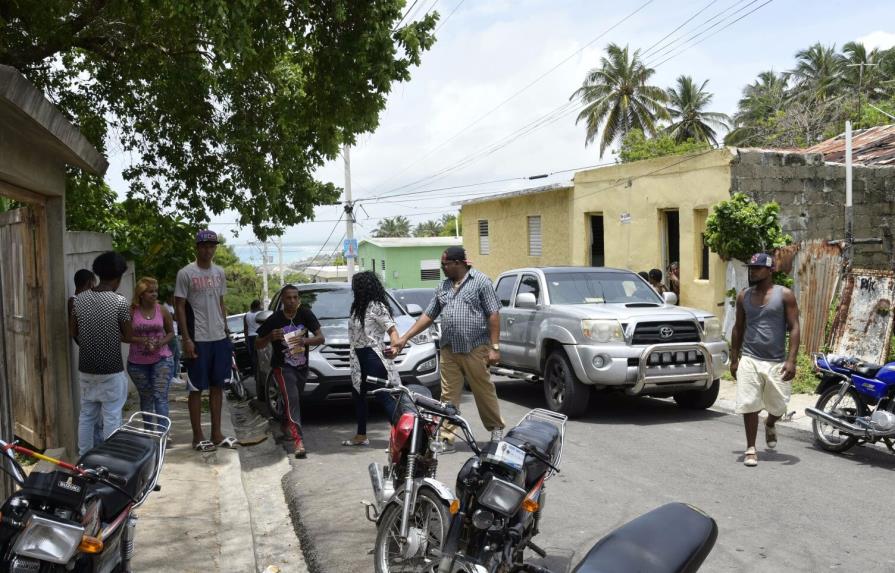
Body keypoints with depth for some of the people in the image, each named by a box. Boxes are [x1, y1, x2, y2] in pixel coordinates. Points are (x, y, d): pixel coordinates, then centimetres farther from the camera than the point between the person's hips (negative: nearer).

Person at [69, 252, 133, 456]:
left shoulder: (79, 299, 0)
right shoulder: (120, 302, -15)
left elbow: (72, 332, 9)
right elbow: (128, 337, -7)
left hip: (85, 368, 5)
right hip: (111, 370, -5)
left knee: (86, 415, 15)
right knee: (111, 418, 4)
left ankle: (84, 457, 24)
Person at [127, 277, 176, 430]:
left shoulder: (162, 311, -1)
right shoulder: (132, 312, -6)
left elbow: (171, 332, 8)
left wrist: (161, 342, -12)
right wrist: (141, 340, -19)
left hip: (162, 359, -1)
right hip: (138, 362, 1)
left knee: (160, 397, -9)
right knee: (146, 398, 13)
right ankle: (150, 432, 25)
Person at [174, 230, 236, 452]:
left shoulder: (219, 272, 10)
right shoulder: (186, 273, -8)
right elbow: (179, 307, -8)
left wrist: (225, 331, 13)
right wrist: (186, 339, -13)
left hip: (220, 338, 6)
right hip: (198, 340, -6)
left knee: (217, 386, 10)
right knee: (197, 389, 1)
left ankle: (216, 433, 19)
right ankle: (198, 437, 9)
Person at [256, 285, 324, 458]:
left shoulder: (305, 314, -10)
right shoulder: (275, 319, -15)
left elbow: (321, 338, -13)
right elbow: (258, 344, -6)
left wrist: (304, 341, -32)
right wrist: (270, 337, -28)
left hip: (302, 366, 4)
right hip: (282, 367, -4)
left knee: (295, 399, 19)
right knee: (291, 398, -22)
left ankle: (286, 425, 49)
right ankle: (298, 440, -29)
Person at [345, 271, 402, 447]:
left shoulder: (376, 307, -15)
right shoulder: (359, 307, 12)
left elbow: (392, 329, -23)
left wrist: (395, 344, -40)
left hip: (373, 357, -10)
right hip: (359, 358, 10)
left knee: (383, 396, -9)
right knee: (358, 395, 16)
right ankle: (361, 436, 27)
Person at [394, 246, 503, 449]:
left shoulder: (481, 281, -2)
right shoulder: (443, 287, 15)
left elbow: (493, 315, -5)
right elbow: (428, 316, 18)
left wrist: (494, 347, -11)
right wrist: (405, 338, 13)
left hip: (476, 349, -5)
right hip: (449, 350, 5)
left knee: (485, 392, 5)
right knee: (448, 396, 3)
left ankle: (496, 429, 23)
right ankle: (446, 437, 7)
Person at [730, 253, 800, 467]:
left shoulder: (785, 295, -3)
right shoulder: (744, 296, 6)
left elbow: (794, 328, -7)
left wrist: (791, 360, -16)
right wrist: (734, 359, 10)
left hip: (777, 362, -1)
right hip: (749, 360, 1)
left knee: (778, 406, 9)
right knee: (749, 405, -4)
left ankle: (770, 425, 43)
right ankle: (751, 448, 9)